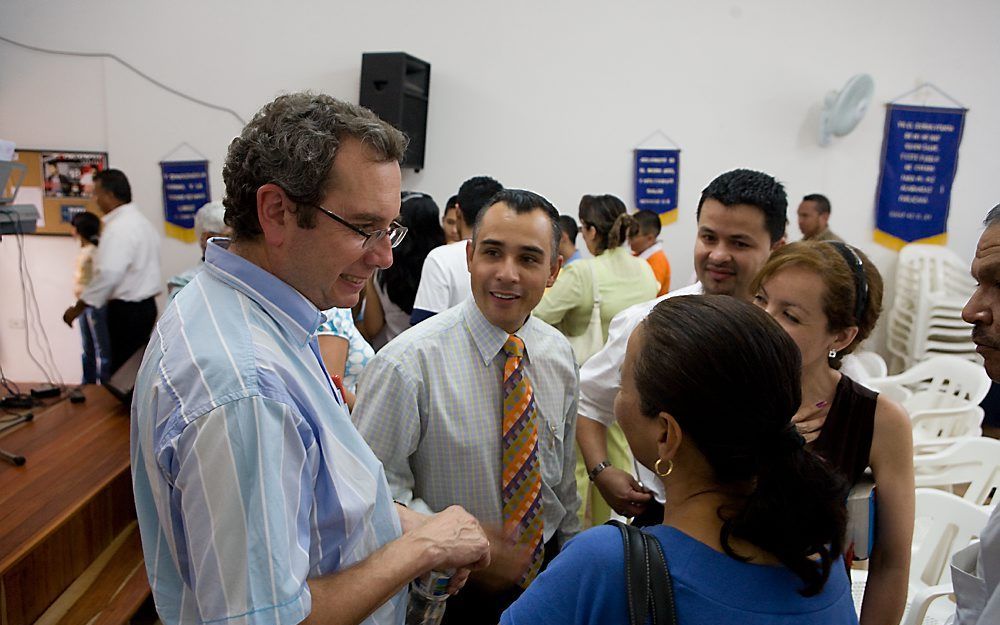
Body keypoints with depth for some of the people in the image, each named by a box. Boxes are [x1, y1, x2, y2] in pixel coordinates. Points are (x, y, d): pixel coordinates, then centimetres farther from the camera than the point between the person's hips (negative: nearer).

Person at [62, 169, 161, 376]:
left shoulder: (119, 228, -16)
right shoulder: (141, 221, 14)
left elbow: (108, 275, -24)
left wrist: (78, 308, -15)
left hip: (127, 310, -9)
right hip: (146, 304, 9)